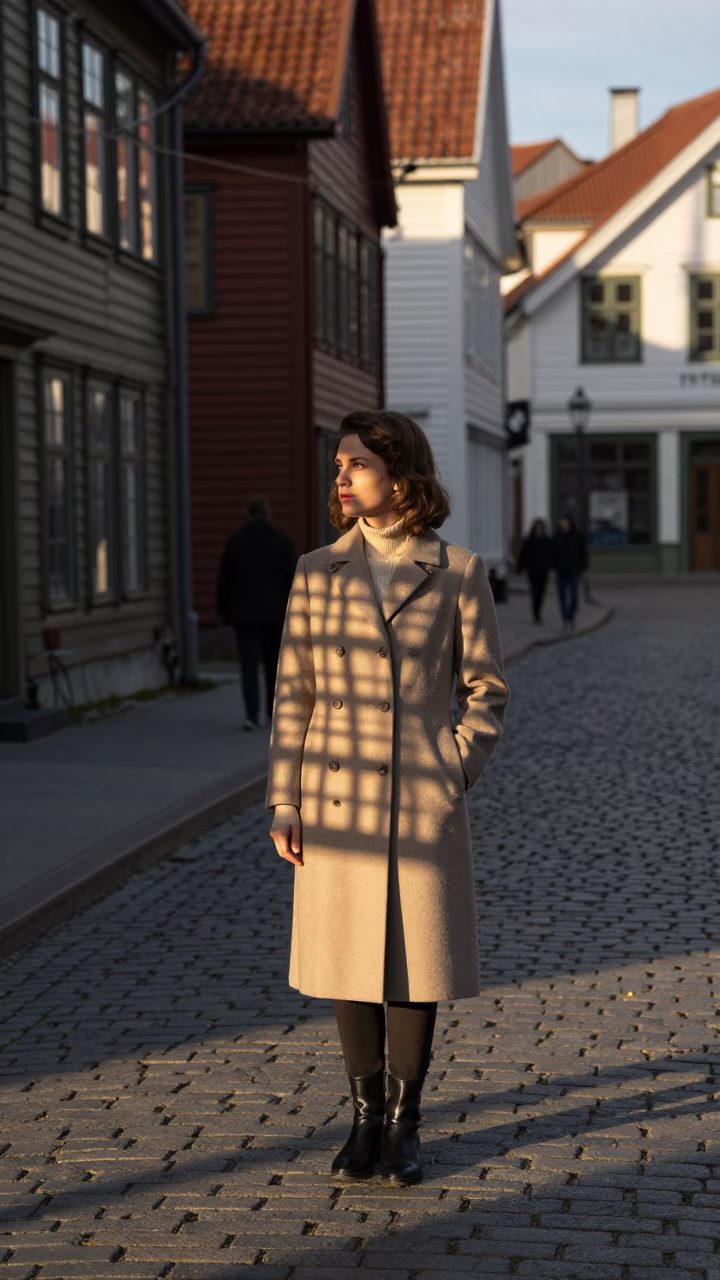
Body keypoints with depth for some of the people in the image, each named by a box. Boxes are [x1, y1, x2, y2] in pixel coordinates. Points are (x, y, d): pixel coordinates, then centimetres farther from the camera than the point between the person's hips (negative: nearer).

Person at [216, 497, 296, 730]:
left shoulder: (235, 541, 0)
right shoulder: (281, 541, -1)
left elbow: (224, 579, 1)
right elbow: (293, 577, -3)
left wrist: (224, 610, 10)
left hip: (244, 614, -1)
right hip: (274, 613, 1)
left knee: (249, 665, -3)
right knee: (274, 664, 13)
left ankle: (252, 714, -17)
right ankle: (274, 713, 21)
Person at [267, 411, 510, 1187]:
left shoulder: (457, 571, -1)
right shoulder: (317, 572, 4)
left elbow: (486, 689, 4)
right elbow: (293, 693, 5)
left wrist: (457, 773, -7)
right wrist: (283, 803, 1)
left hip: (423, 801, -1)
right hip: (339, 798, 2)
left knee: (417, 960, 4)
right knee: (348, 961, 7)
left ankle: (404, 1125, 18)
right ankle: (365, 1121, 21)